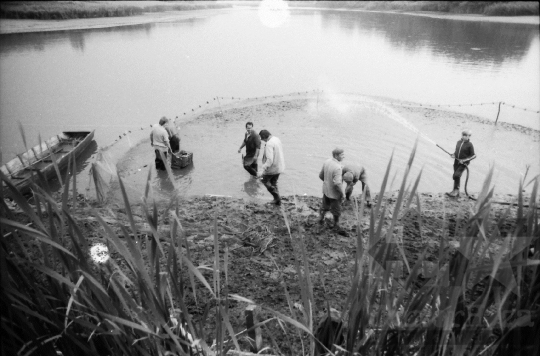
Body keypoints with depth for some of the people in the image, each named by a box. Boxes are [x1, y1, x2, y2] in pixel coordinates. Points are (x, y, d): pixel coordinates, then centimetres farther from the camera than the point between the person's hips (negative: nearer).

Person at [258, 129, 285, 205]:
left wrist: (262, 171, -33)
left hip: (273, 167, -9)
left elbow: (269, 160, -31)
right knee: (273, 182, 22)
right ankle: (277, 200, 28)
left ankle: (277, 197, 11)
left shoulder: (269, 144, -25)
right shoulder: (277, 139, 3)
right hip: (279, 167, 9)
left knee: (265, 181, 14)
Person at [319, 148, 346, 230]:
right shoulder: (337, 167, -32)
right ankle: (336, 225, 35)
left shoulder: (327, 162, -8)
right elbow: (337, 183, -35)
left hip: (326, 190, 6)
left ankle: (321, 219, 46)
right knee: (336, 210, 17)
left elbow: (321, 175, 3)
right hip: (334, 193, -6)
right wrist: (343, 193, -19)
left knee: (325, 206, 29)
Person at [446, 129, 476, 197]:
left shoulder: (469, 144, -8)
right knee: (456, 176, 10)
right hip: (456, 162, 6)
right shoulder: (458, 142, 8)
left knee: (456, 175, -21)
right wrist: (453, 155, 0)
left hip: (463, 163, -6)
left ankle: (456, 190, -12)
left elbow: (473, 156, -7)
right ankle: (456, 192, 21)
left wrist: (464, 160, -17)